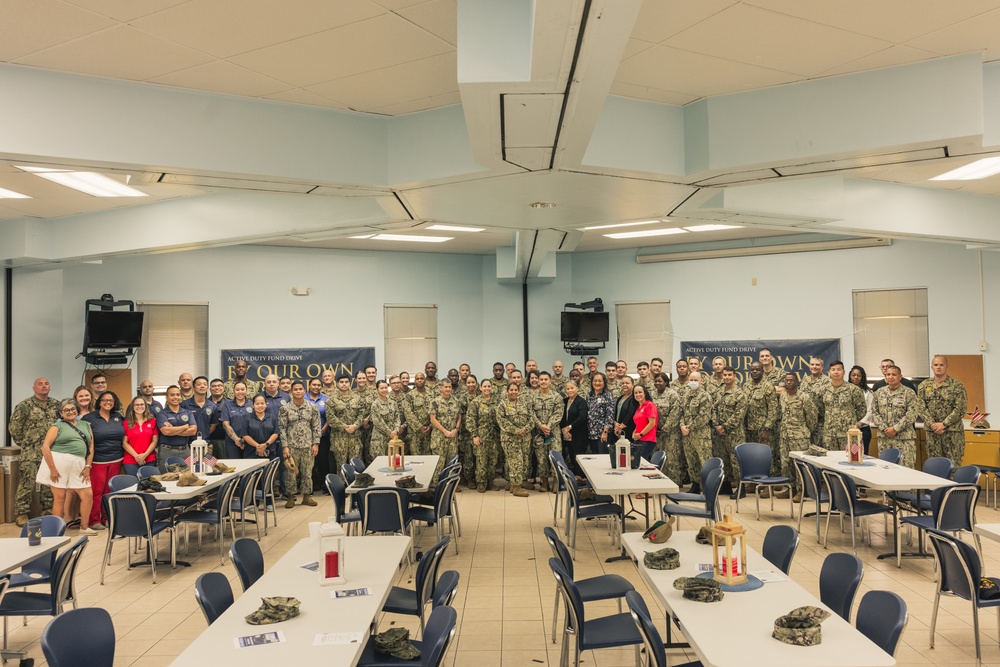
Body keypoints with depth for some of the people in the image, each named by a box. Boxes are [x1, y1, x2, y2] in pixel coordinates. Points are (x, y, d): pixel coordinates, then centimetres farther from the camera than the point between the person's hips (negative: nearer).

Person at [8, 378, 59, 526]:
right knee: (27, 482, -4)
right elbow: (14, 426, -5)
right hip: (31, 452, -5)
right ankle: (21, 514, 6)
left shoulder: (55, 404, 8)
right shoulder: (25, 405, -7)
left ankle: (48, 508, 23)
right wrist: (23, 443, -1)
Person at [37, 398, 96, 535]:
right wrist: (52, 469, -14)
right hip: (58, 463, -4)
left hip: (78, 466, 4)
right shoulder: (57, 426, 3)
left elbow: (91, 448, 15)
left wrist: (88, 466, 3)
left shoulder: (86, 425, 16)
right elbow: (45, 447, -7)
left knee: (88, 495, 1)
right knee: (60, 497, 0)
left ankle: (84, 527, 15)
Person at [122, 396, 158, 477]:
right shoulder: (126, 422, 3)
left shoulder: (152, 421, 7)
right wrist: (136, 456, -12)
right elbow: (124, 443, -1)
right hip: (130, 461, -1)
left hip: (149, 460, 1)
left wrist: (145, 454, -10)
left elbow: (154, 441, 4)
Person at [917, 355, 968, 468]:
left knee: (954, 464, -2)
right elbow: (921, 408, 2)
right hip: (932, 431, 3)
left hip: (953, 431, -3)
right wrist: (932, 424, -10)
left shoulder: (957, 386, -3)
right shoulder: (924, 386, 7)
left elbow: (960, 409, -9)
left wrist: (943, 424, -14)